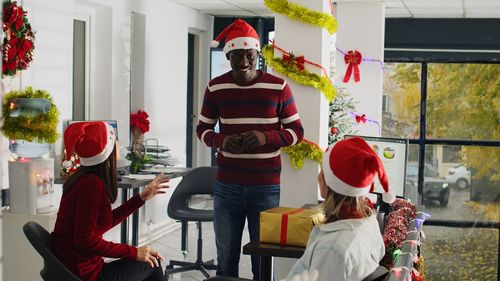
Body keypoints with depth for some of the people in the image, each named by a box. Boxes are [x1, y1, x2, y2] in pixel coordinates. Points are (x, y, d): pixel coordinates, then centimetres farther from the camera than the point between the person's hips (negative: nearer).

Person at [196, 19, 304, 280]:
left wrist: (266, 137, -17)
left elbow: (296, 131, 2)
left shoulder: (278, 87, -3)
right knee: (226, 258, 6)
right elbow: (202, 128, 11)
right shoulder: (215, 87, 1)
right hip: (227, 185, 1)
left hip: (266, 186, -1)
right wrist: (220, 140, -12)